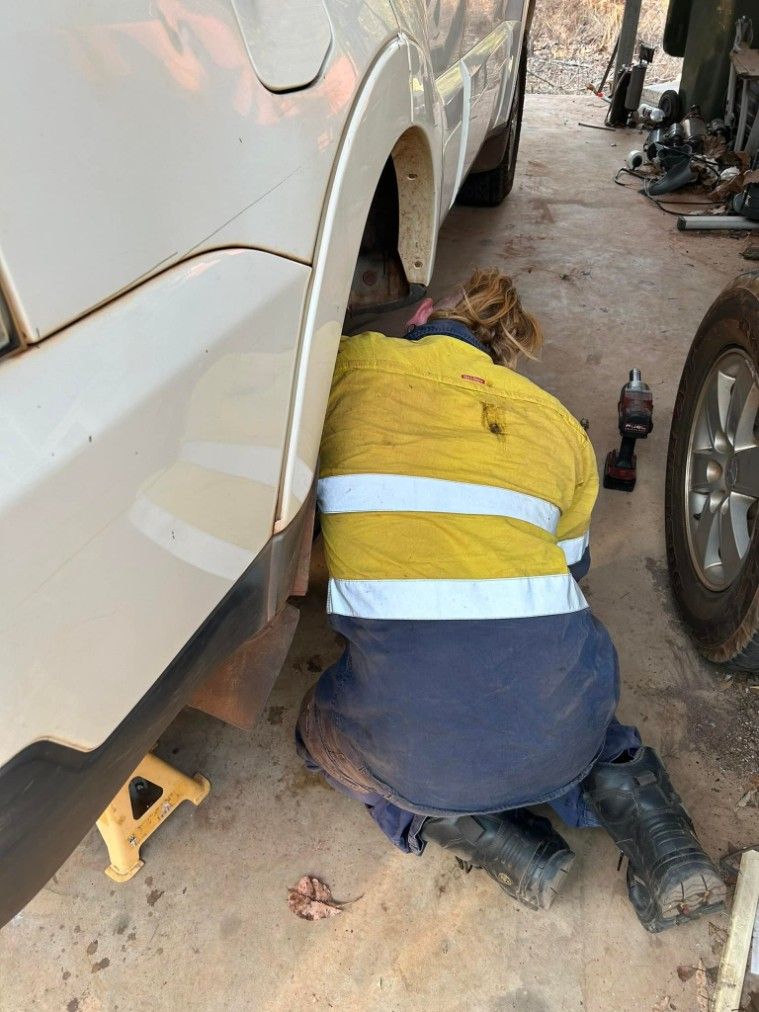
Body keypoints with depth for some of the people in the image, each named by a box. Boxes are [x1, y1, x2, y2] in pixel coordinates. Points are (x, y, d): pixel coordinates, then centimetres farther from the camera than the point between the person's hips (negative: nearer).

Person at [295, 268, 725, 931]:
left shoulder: (351, 363, 7)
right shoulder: (562, 424, 16)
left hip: (416, 741, -3)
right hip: (562, 725, 4)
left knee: (321, 728, 31)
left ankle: (450, 818, 7)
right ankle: (621, 786, 13)